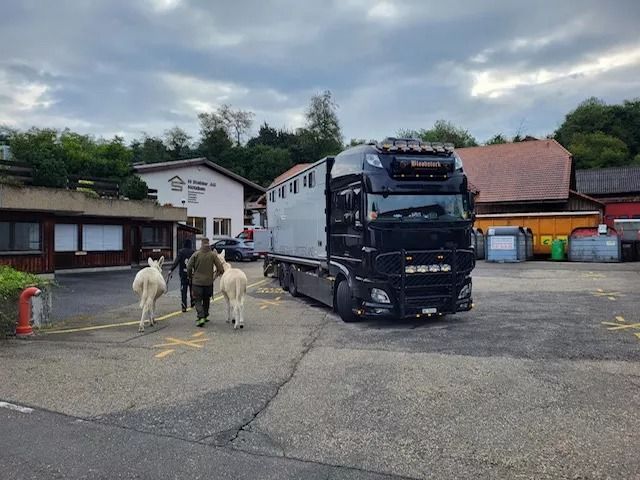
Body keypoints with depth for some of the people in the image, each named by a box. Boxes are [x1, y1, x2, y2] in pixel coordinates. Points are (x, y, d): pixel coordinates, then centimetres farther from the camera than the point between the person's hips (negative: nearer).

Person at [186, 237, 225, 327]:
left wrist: (190, 276, 12)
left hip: (197, 282, -2)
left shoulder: (196, 254, -4)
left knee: (198, 300, 3)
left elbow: (189, 267, -5)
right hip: (209, 281, 2)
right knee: (206, 299, 20)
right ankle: (205, 316, 29)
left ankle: (201, 317, -13)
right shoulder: (213, 254, -2)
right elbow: (220, 267, -5)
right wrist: (216, 275, 13)